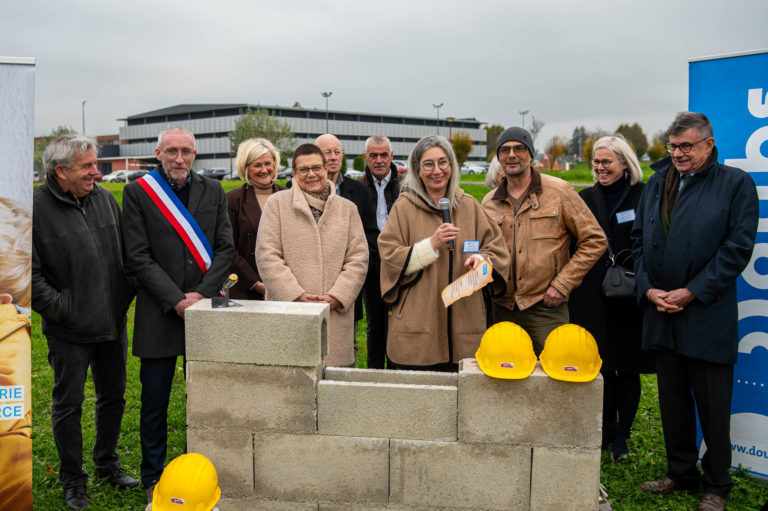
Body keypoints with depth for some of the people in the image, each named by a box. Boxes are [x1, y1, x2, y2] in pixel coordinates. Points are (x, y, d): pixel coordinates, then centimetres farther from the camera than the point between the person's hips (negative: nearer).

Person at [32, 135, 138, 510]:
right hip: (69, 331, -5)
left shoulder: (105, 198, 5)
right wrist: (61, 309, -14)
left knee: (113, 397, 16)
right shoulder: (37, 207, -11)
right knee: (68, 405, 7)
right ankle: (73, 480, 25)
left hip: (113, 323, 5)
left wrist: (126, 296, 5)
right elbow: (31, 273, -11)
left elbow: (127, 252, 13)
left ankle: (107, 462, 37)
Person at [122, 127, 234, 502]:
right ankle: (153, 477, 23)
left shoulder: (213, 191, 9)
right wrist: (176, 300, -12)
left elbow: (226, 248, 4)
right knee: (155, 402, 7)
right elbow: (139, 256, -5)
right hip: (159, 313, -2)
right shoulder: (137, 192, 0)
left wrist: (202, 294, -8)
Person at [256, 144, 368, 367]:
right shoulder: (277, 203, 8)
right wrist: (296, 296, -10)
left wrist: (336, 297, -6)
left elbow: (358, 259, 9)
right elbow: (267, 256, 0)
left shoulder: (347, 209, 15)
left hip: (336, 319, 2)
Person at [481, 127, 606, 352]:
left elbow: (595, 240, 0)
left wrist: (562, 284, -7)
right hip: (503, 309, 4)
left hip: (546, 308, -3)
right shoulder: (489, 202, 10)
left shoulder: (559, 192, -1)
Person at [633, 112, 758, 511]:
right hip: (661, 313, 5)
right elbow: (639, 239, 12)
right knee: (672, 400, 15)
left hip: (708, 316, -5)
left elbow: (738, 247, -10)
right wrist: (648, 288, -2)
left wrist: (691, 293, -14)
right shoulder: (657, 183, 11)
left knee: (713, 406, 6)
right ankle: (681, 474, 31)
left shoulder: (735, 184, -4)